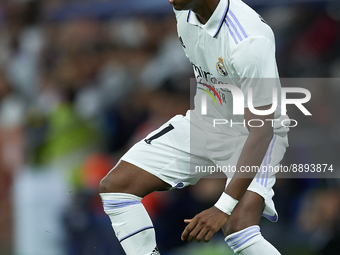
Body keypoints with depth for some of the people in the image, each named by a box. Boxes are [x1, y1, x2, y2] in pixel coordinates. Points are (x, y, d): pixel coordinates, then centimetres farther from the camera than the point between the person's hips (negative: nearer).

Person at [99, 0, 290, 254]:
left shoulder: (249, 40, -35)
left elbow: (261, 130, -34)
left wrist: (223, 208, -38)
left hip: (250, 136, -7)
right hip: (201, 122, 8)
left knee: (239, 228, -32)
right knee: (114, 186, -2)